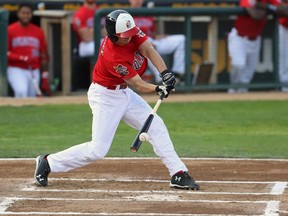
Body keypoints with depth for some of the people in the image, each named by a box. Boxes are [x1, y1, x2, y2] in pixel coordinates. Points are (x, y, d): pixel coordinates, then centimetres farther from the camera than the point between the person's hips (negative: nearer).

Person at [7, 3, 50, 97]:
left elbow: (44, 56, 10)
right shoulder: (10, 30, -1)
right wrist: (22, 58, -19)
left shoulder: (38, 32, 8)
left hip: (34, 71, 4)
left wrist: (45, 79, 5)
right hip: (16, 70, -4)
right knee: (22, 91, -30)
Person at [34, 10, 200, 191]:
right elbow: (138, 85, -28)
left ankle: (179, 174, 5)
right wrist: (158, 89, -44)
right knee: (97, 150, -10)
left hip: (123, 93, 8)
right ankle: (48, 163, 5)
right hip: (105, 98, -8)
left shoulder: (131, 32, -15)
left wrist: (165, 73, -35)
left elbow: (149, 50, -21)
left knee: (156, 126, 2)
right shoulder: (113, 57, -33)